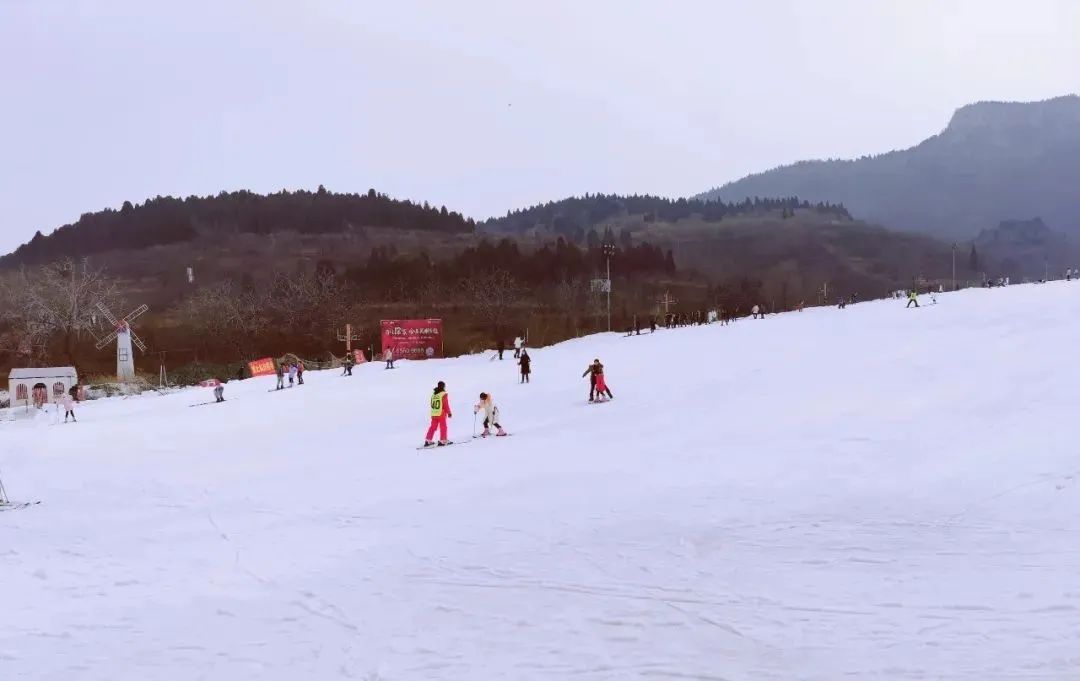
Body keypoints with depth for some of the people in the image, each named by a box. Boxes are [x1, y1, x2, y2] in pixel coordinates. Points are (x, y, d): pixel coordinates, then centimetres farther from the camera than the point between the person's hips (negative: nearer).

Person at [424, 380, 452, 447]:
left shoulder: (433, 394, 9)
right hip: (441, 414, -6)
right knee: (443, 427, 3)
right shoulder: (444, 394, -11)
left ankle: (428, 440, 9)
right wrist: (449, 413, -2)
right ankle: (443, 440, 3)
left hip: (433, 414, 6)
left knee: (433, 427, 11)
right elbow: (446, 405, -11)